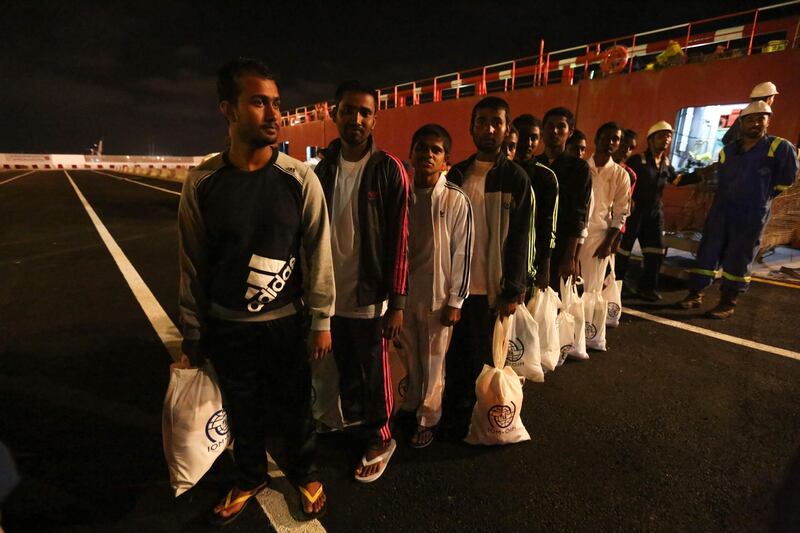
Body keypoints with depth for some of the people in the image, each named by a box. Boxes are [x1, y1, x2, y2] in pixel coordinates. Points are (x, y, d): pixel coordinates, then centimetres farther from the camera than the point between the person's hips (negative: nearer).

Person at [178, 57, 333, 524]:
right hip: (226, 327, 2)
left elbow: (318, 254, -6)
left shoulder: (300, 179, -9)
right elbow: (194, 264, 1)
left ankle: (305, 475, 43)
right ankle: (251, 479, 47)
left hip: (285, 323, -1)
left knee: (297, 407, 15)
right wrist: (193, 333, 6)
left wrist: (321, 321, -5)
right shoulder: (202, 183, -5)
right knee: (243, 412, 19)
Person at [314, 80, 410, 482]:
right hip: (331, 291, 5)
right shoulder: (325, 168, 5)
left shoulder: (389, 169, -9)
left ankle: (379, 440, 31)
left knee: (374, 372, 10)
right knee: (345, 366, 19)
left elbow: (398, 240, -11)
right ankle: (354, 416, 45)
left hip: (369, 295, -4)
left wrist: (397, 302, -12)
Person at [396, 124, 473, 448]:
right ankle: (410, 406, 42)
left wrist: (455, 300, -7)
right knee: (408, 356, 18)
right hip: (403, 292, 3)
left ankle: (428, 419, 31)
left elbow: (462, 253, -7)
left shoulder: (456, 200, -9)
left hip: (437, 296, -3)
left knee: (433, 362, 11)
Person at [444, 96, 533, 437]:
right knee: (455, 355, 13)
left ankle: (474, 421, 31)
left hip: (491, 287, -3)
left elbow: (519, 239, -5)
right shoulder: (456, 174, 6)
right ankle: (453, 415, 34)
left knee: (481, 358, 10)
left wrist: (513, 292, -7)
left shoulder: (515, 178, -3)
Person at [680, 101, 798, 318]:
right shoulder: (728, 150, 9)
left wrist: (762, 194, 9)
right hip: (721, 210, 3)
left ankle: (728, 303, 9)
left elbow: (786, 179, 4)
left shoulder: (781, 147, -2)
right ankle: (695, 294, 9)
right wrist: (732, 195, 12)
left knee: (738, 259, 0)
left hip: (752, 215, -3)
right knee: (707, 252, 1)